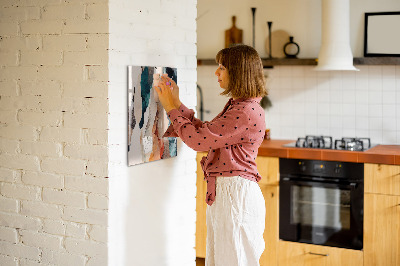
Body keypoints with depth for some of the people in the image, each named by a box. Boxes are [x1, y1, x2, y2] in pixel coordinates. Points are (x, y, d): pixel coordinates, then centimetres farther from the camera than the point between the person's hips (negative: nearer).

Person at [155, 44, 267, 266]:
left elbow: (198, 139, -19)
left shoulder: (247, 112, -20)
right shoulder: (236, 106, 14)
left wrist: (172, 108, -7)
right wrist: (177, 103, 14)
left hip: (236, 194, -10)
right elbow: (205, 131, 17)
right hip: (223, 192, 10)